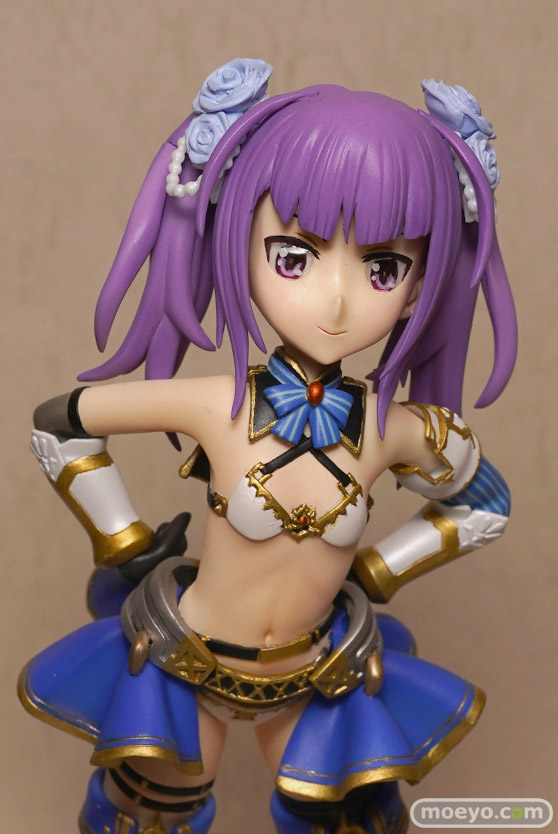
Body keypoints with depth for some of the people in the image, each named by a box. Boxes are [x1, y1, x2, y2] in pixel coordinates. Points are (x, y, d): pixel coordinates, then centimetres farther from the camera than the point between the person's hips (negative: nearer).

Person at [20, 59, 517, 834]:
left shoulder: (397, 431, -21)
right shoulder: (214, 406, -27)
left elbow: (485, 502, 2)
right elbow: (56, 423, -10)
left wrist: (375, 572, -3)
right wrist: (125, 547, -7)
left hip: (319, 677, 1)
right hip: (184, 663, -1)